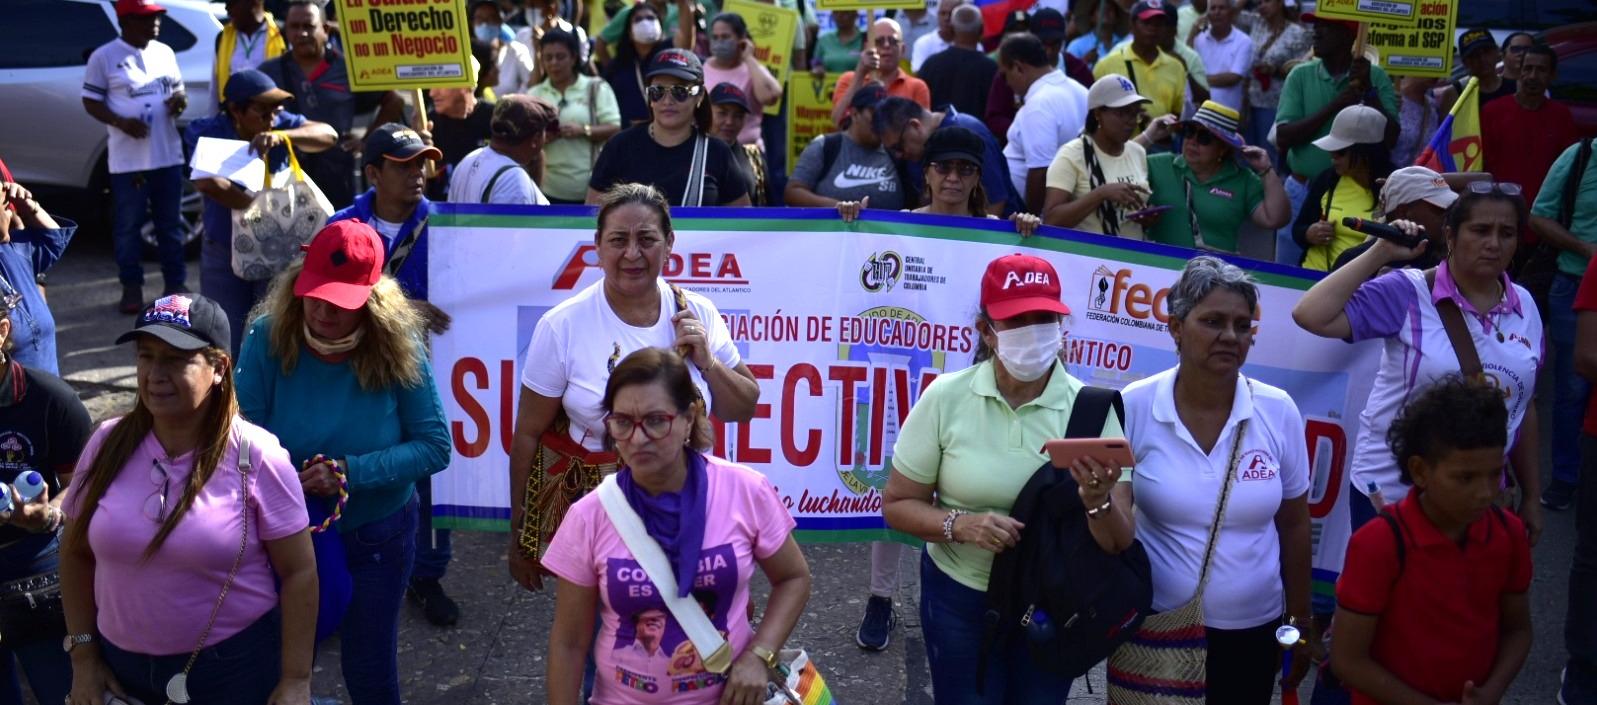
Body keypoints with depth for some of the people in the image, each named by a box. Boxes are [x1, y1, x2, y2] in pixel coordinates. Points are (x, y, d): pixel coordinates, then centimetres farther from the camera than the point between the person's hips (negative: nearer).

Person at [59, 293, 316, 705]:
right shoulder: (108, 445, -5)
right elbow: (77, 553, 7)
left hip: (235, 666, -3)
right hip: (122, 663, 4)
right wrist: (84, 656, 5)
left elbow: (298, 572, -12)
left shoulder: (255, 456, -16)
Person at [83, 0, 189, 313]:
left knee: (171, 223, 11)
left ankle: (176, 282, 21)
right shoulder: (104, 57, -4)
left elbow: (178, 88, 19)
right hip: (127, 159, -4)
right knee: (128, 225, 3)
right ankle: (132, 287, 13)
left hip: (168, 155, 4)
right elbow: (91, 102, -3)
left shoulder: (165, 52, 9)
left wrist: (180, 99, -5)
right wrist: (122, 122, -19)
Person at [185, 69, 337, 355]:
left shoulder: (281, 124, -4)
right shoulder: (204, 132, -7)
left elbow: (328, 135, -22)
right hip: (223, 252, 0)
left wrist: (280, 136, -38)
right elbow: (205, 181, -25)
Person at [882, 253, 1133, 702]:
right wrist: (961, 524, -24)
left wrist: (1097, 502, -34)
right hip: (960, 598, -1)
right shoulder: (945, 398, -13)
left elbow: (1119, 545, -13)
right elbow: (897, 505, -6)